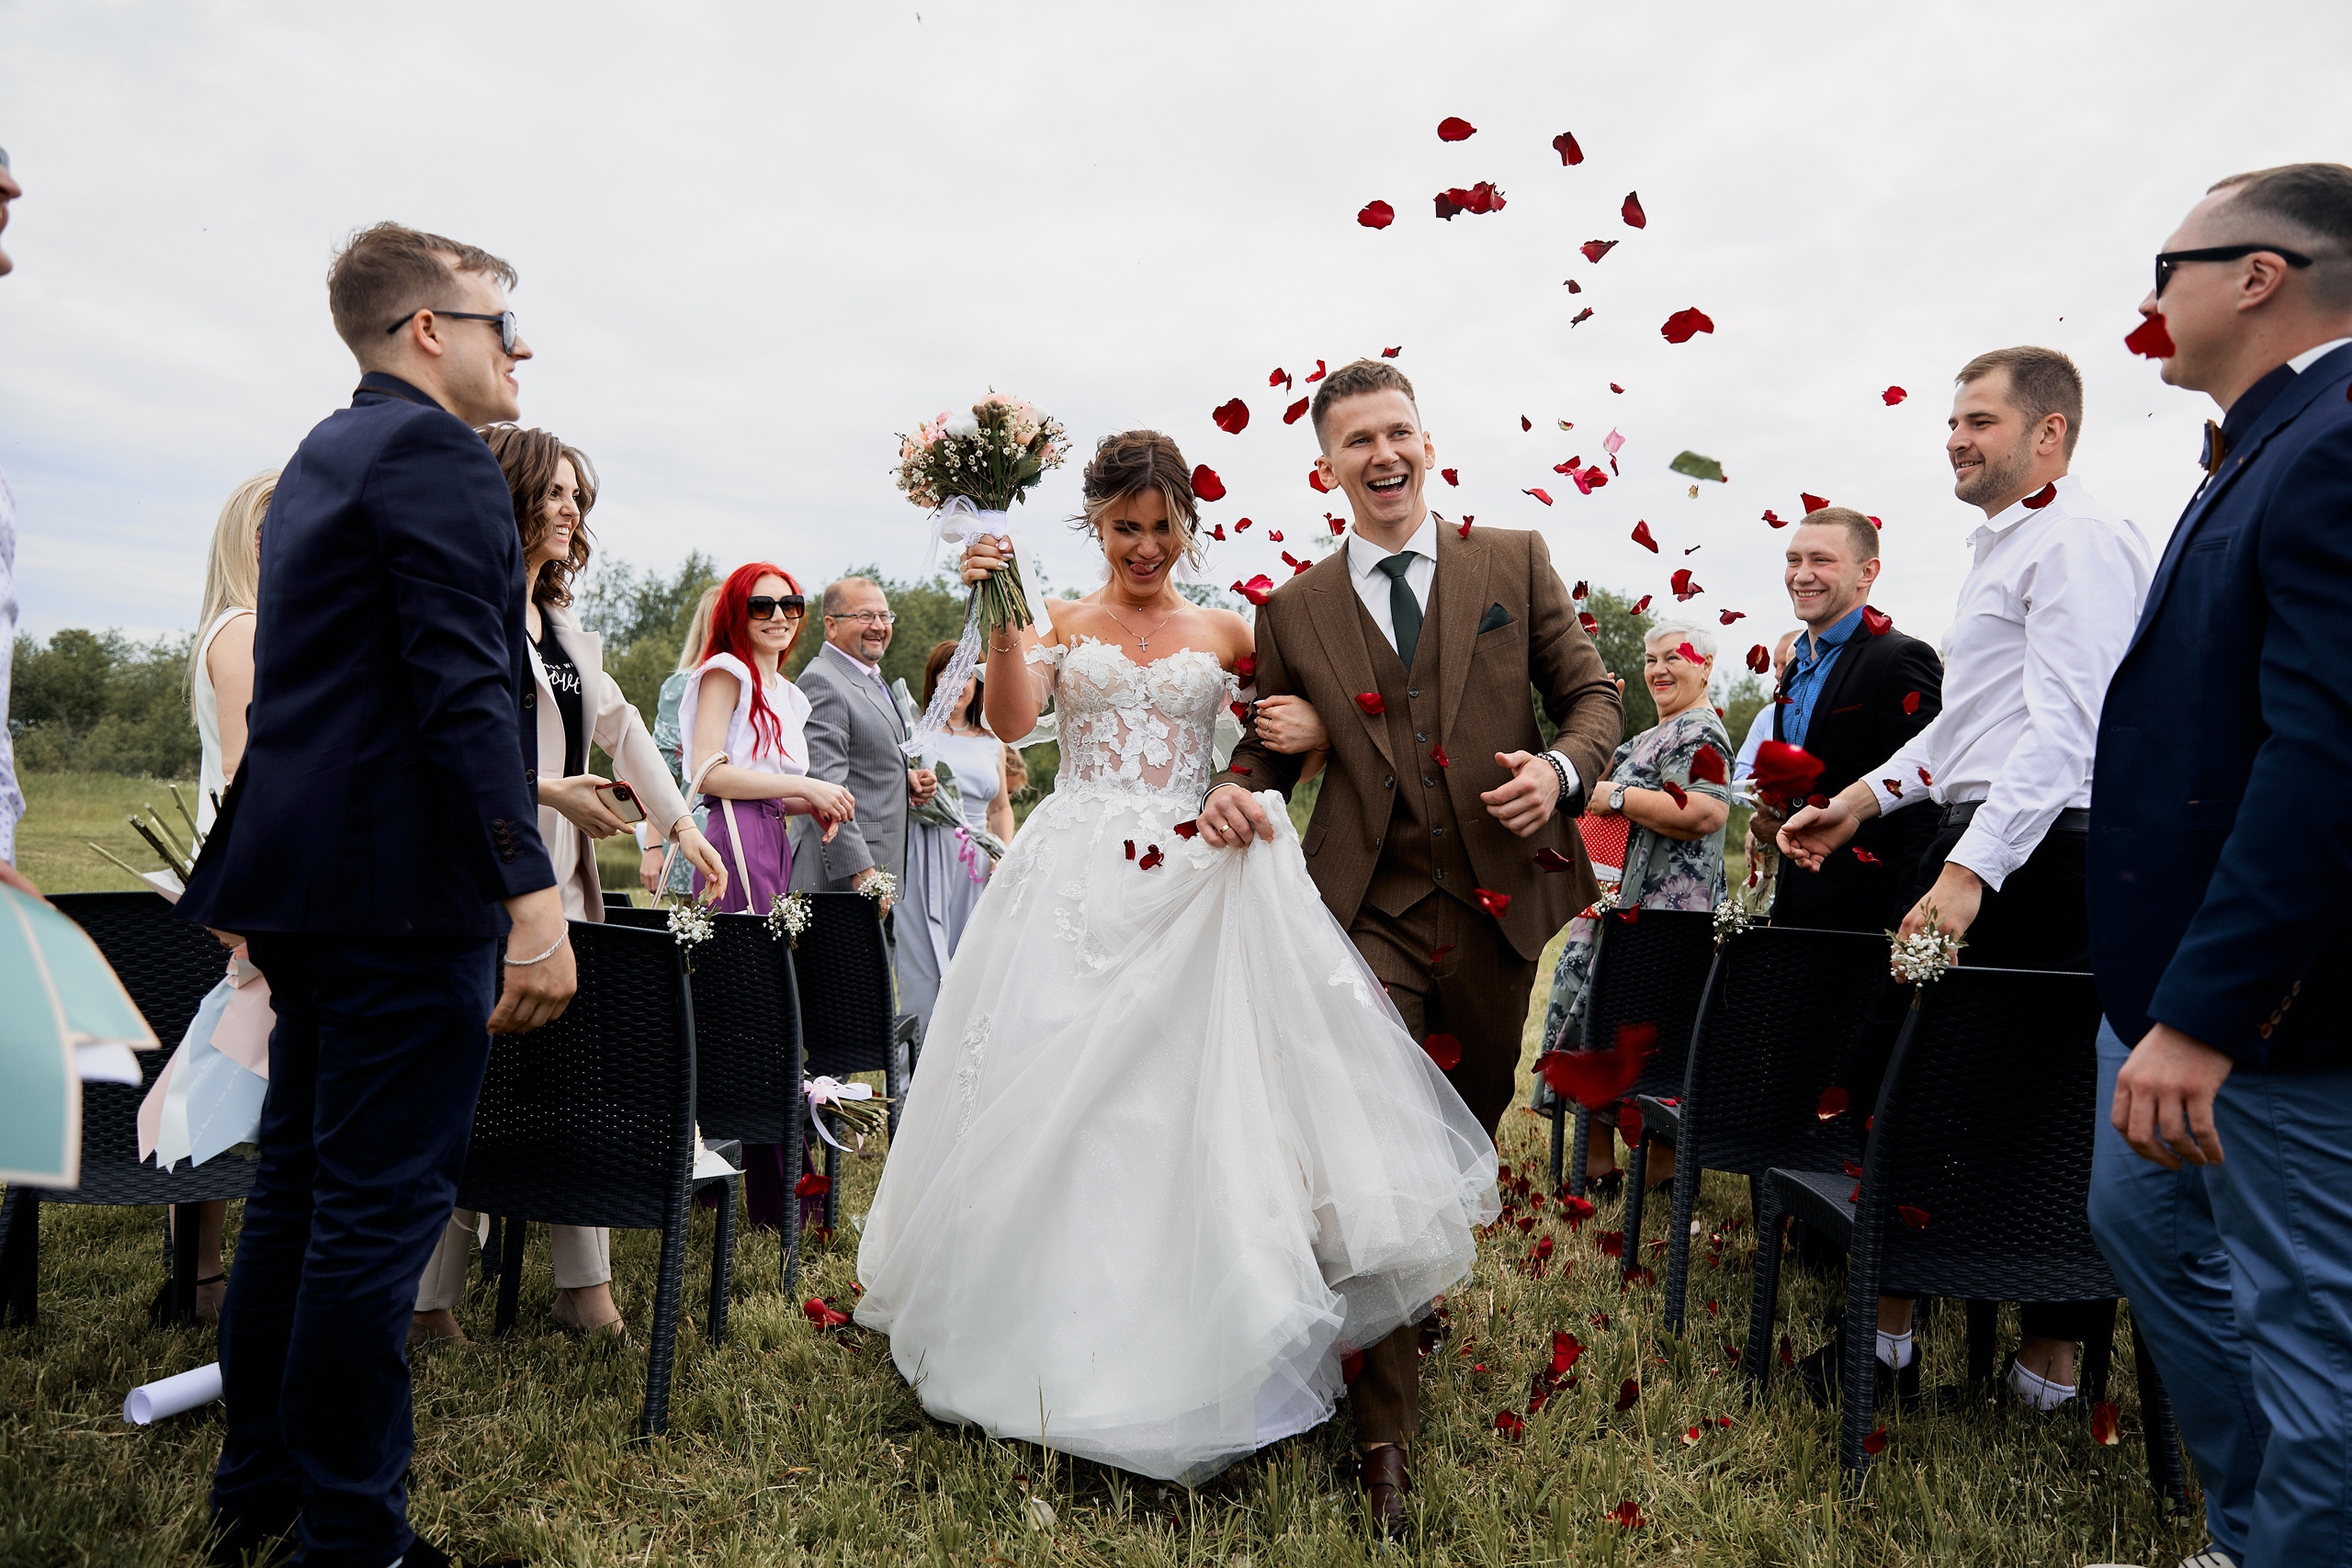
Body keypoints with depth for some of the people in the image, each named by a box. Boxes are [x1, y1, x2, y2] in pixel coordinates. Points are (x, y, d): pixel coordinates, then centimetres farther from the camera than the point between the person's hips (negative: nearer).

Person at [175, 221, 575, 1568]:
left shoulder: (321, 457, 19)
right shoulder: (437, 457, -12)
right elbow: (465, 692, -22)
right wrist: (532, 895, -25)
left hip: (307, 878, 10)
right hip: (404, 887, -10)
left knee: (298, 1185, 18)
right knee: (382, 1206, -2)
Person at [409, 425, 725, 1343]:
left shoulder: (562, 622, 18)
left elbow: (620, 724, 21)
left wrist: (681, 824, 17)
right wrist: (548, 792, -17)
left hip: (564, 887, 8)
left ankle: (584, 1286, 15)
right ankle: (427, 1301, 10)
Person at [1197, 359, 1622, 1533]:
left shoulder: (1515, 564, 4)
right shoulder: (1294, 609, 5)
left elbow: (1594, 695, 7)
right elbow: (1272, 743, 11)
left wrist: (1563, 767, -14)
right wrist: (1235, 791, -12)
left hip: (1498, 905, 2)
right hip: (1369, 917, -1)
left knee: (1466, 1144, 20)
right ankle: (1385, 1437, 7)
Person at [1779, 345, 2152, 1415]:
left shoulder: (2075, 541, -10)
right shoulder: (2005, 547, 23)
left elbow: (2066, 727, -21)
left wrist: (1971, 868, -27)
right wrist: (1864, 797, 19)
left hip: (2034, 857, -10)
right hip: (1975, 845, 10)